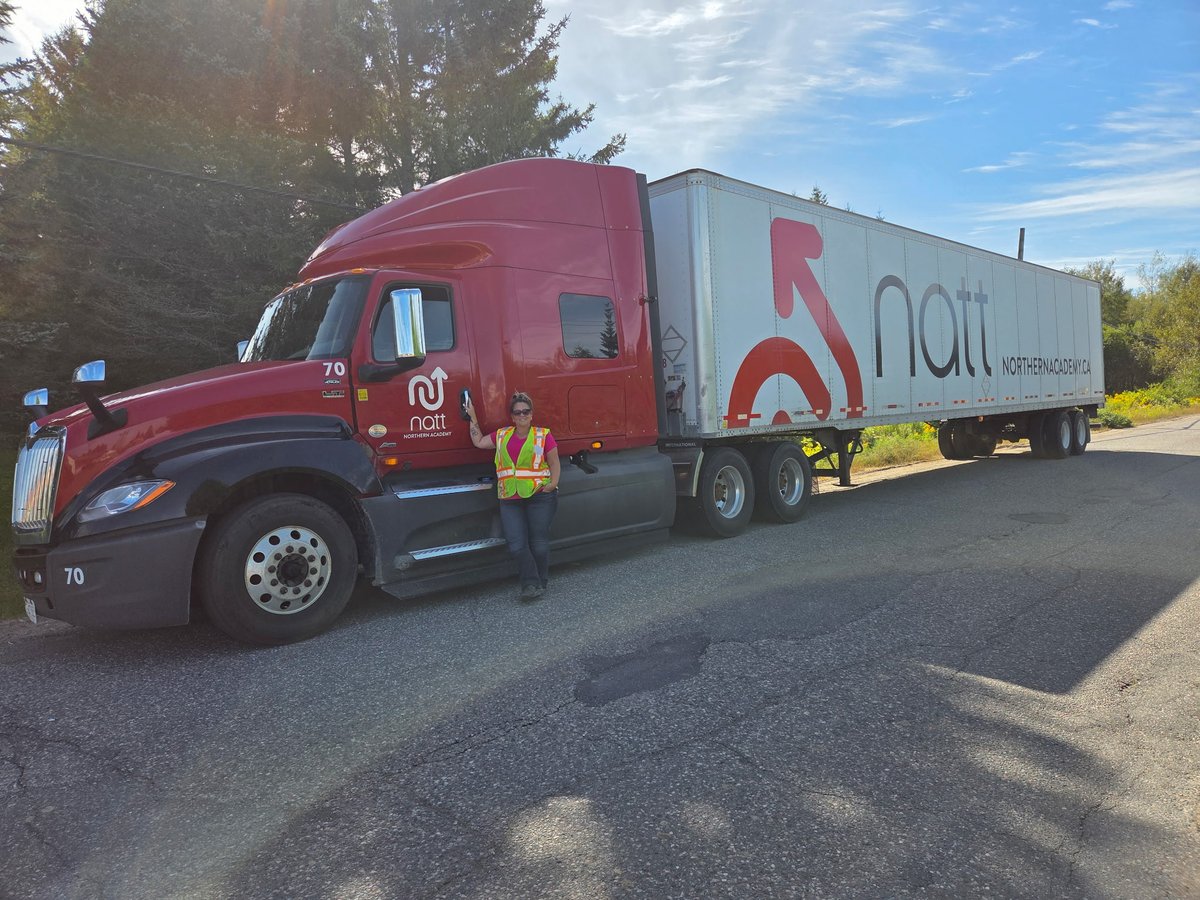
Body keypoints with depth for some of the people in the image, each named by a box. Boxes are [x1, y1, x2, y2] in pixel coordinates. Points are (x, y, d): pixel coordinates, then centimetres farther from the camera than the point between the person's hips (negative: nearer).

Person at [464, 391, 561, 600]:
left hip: (540, 497, -3)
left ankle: (541, 583, 20)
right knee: (516, 545, -6)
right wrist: (472, 417, 17)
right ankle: (531, 584, 3)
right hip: (510, 500, 3)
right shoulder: (502, 435, 13)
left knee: (539, 543, 3)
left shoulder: (543, 435, 2)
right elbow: (478, 442, 20)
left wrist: (553, 483, -12)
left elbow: (555, 463, 4)